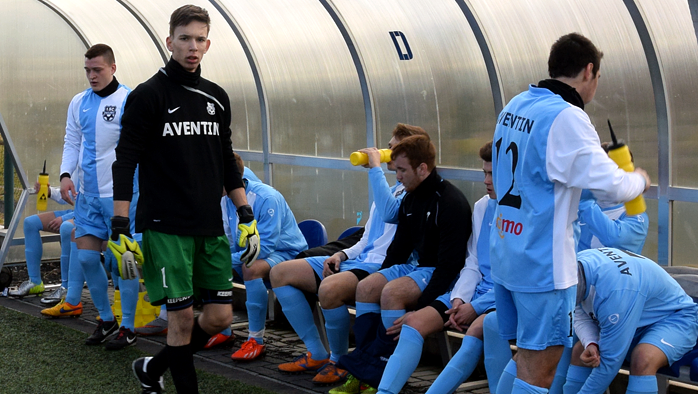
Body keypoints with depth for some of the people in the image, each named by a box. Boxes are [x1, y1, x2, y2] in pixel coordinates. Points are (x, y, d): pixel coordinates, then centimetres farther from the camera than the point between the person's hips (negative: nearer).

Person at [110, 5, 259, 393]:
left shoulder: (217, 97, 12)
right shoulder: (148, 95, -5)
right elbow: (125, 163, -7)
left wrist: (247, 218, 13)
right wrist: (121, 230, -13)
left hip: (210, 227, 6)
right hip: (166, 227, -6)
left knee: (220, 316, 4)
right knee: (182, 317, -6)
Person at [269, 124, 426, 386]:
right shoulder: (391, 189, 23)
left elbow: (389, 213, -28)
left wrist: (375, 167, -19)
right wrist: (342, 255, 7)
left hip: (383, 267, -10)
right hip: (358, 260, 10)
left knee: (330, 288, -39)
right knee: (280, 273, 5)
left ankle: (338, 361, -13)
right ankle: (317, 354, 4)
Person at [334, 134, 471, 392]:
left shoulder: (451, 202, -18)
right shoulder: (410, 201, 9)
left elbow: (450, 264, -22)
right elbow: (399, 248, 20)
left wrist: (422, 304, -28)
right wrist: (381, 276, 10)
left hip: (439, 274, -9)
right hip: (416, 266, 9)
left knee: (392, 292, -29)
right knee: (366, 287, -11)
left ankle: (373, 370, -20)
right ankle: (363, 372, -15)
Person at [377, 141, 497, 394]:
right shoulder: (482, 207, 13)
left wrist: (475, 307, -15)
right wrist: (459, 299, -3)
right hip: (477, 289, 7)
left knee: (477, 329, -37)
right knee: (415, 321, -12)